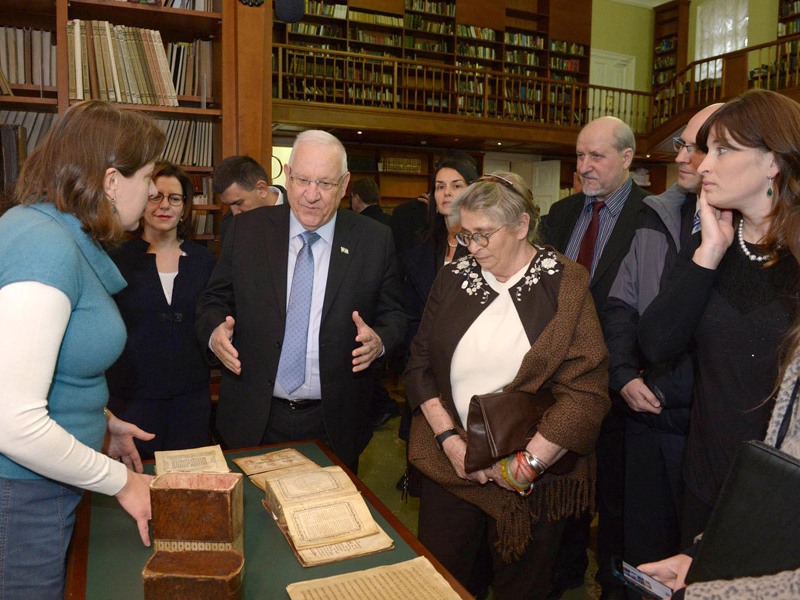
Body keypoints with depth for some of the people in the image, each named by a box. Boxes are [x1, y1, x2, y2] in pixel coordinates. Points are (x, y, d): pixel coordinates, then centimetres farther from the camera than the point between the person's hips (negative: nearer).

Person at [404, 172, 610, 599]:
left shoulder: (565, 285, -7)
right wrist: (449, 439, -9)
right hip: (451, 465, 3)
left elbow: (587, 389, -14)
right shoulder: (453, 278, 3)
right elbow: (420, 363, 3)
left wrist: (528, 463, -18)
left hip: (533, 477, -2)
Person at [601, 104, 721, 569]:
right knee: (643, 544, 19)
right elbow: (620, 304, 9)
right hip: (646, 415, 4)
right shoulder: (656, 219, 7)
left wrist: (665, 390, -15)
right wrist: (624, 374, -2)